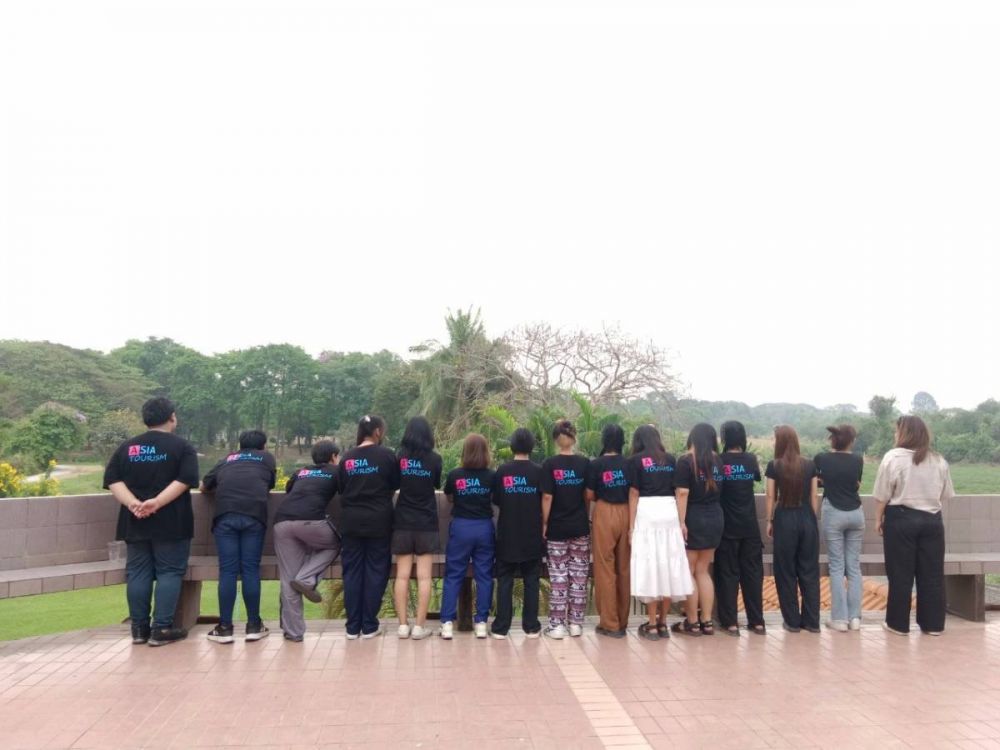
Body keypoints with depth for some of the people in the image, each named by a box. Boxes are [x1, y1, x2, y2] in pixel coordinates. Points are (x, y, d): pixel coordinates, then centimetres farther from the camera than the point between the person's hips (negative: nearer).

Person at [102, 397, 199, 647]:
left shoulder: (127, 447, 9)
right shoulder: (182, 446, -3)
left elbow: (112, 480, -1)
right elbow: (185, 480, -16)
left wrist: (133, 503, -11)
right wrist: (157, 502, -20)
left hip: (135, 522, 4)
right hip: (171, 522, -4)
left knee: (138, 573, 9)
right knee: (169, 572, 2)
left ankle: (139, 629, 13)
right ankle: (161, 629, -1)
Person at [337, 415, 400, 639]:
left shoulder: (347, 458, 2)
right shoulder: (386, 455, -5)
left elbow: (340, 488, 11)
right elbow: (396, 485, 6)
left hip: (351, 521, 3)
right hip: (378, 521, -2)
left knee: (352, 572, 8)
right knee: (375, 572, 6)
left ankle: (352, 627, 12)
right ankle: (369, 626, 9)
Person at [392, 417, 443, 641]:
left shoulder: (400, 457, -3)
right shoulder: (434, 459, -5)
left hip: (403, 523, 1)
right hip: (427, 523, -1)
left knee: (402, 575, 6)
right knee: (424, 576, 2)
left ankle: (403, 625, 8)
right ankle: (419, 626, 3)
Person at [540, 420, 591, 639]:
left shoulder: (550, 464, -8)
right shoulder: (584, 463, -2)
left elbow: (547, 497, -11)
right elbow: (588, 496, 3)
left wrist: (544, 524, -2)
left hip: (557, 528, -2)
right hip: (580, 528, 2)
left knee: (558, 578, 4)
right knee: (579, 577, 9)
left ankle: (557, 625, 7)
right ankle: (575, 623, 15)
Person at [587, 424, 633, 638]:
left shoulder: (596, 464, -6)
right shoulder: (629, 464, 1)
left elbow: (590, 496, -4)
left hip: (605, 515, -3)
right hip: (626, 514, 3)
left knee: (605, 569, 4)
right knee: (624, 569, 11)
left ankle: (610, 624, 6)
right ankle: (622, 622, 20)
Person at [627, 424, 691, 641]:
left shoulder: (635, 460, 2)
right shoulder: (671, 459, 12)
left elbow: (634, 494, -2)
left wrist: (631, 525, -1)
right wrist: (681, 521, 10)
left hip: (647, 514, -4)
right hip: (669, 513, 4)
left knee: (650, 567, 0)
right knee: (668, 566, 8)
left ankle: (652, 626, 4)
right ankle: (663, 624, 15)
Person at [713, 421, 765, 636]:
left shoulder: (718, 461, -8)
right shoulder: (751, 459, 0)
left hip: (727, 526, -2)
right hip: (750, 525, 2)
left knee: (728, 573, 4)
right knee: (752, 572, 10)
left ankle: (730, 622, 4)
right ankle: (757, 621, 14)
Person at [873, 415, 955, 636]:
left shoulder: (893, 457, -9)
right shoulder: (939, 460, 5)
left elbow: (883, 495, -7)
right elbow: (946, 495, 10)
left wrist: (879, 518, 4)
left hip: (901, 518, -4)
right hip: (932, 520, 4)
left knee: (900, 574, 4)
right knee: (932, 574, 11)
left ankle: (898, 623, 11)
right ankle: (933, 624, 17)